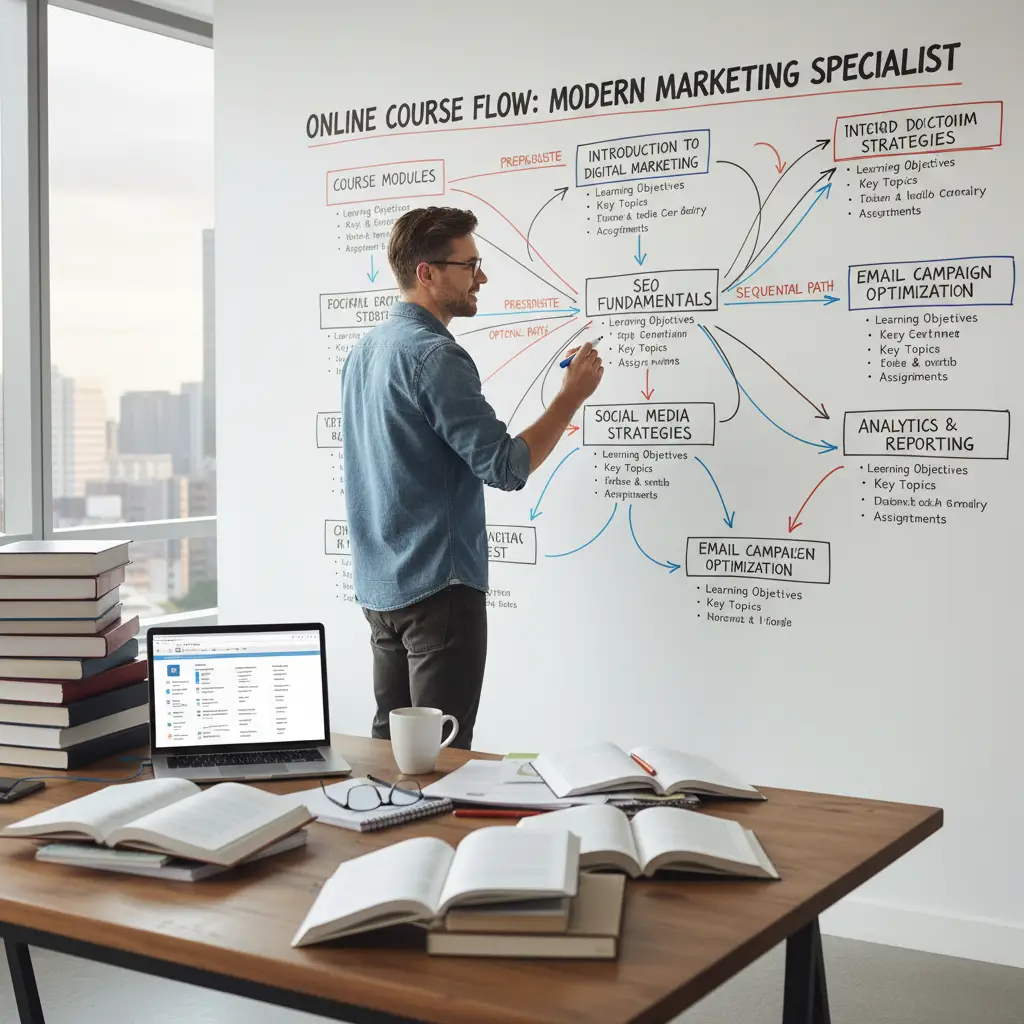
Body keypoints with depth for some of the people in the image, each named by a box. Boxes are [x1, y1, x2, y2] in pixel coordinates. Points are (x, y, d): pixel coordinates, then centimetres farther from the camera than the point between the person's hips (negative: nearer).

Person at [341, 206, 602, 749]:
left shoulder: (366, 348, 12)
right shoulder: (434, 355, -17)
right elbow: (505, 466, -19)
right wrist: (571, 397, -10)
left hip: (380, 586, 10)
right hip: (438, 587, -9)